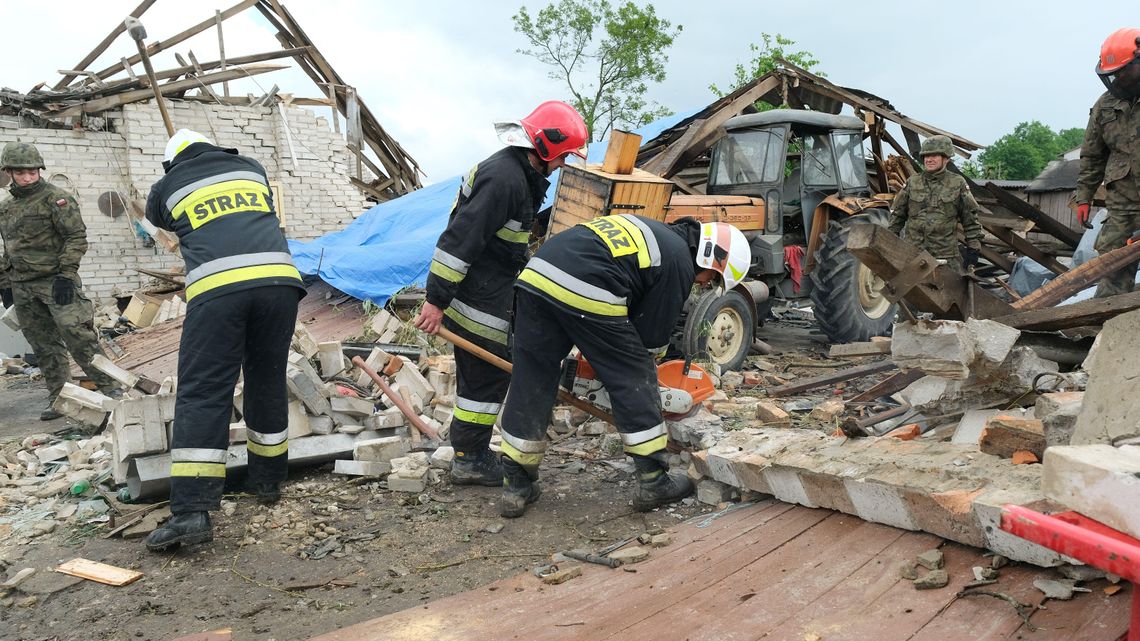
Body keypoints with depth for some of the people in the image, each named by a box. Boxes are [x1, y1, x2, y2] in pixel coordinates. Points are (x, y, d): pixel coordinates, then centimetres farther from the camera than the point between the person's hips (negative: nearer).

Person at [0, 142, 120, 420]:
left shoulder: (56, 198, -5)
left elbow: (76, 237, -11)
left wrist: (65, 274, -17)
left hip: (56, 281, -6)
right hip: (23, 288, 6)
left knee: (78, 336, -14)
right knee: (45, 346, 9)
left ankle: (109, 386, -7)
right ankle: (57, 397, 16)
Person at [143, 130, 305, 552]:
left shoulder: (168, 188, 20)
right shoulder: (251, 168, 26)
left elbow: (157, 216, 43)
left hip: (215, 287, -2)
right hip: (278, 278, 3)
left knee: (201, 394, -1)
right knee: (268, 383, 16)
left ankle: (191, 511, -9)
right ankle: (268, 482, 27)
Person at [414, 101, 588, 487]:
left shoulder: (520, 173, 14)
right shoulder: (503, 178, -20)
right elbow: (461, 237, -25)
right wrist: (436, 299, -25)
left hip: (489, 293, 11)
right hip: (478, 302, -11)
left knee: (481, 374, 17)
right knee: (487, 376, -2)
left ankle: (471, 453, 28)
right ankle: (469, 460, 10)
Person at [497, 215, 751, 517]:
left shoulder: (649, 231, 32)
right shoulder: (680, 264, 7)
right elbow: (652, 335, 10)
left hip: (534, 275, 8)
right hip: (588, 296, -8)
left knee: (529, 388, 14)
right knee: (636, 385, 10)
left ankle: (517, 487, 22)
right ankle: (654, 483, 20)